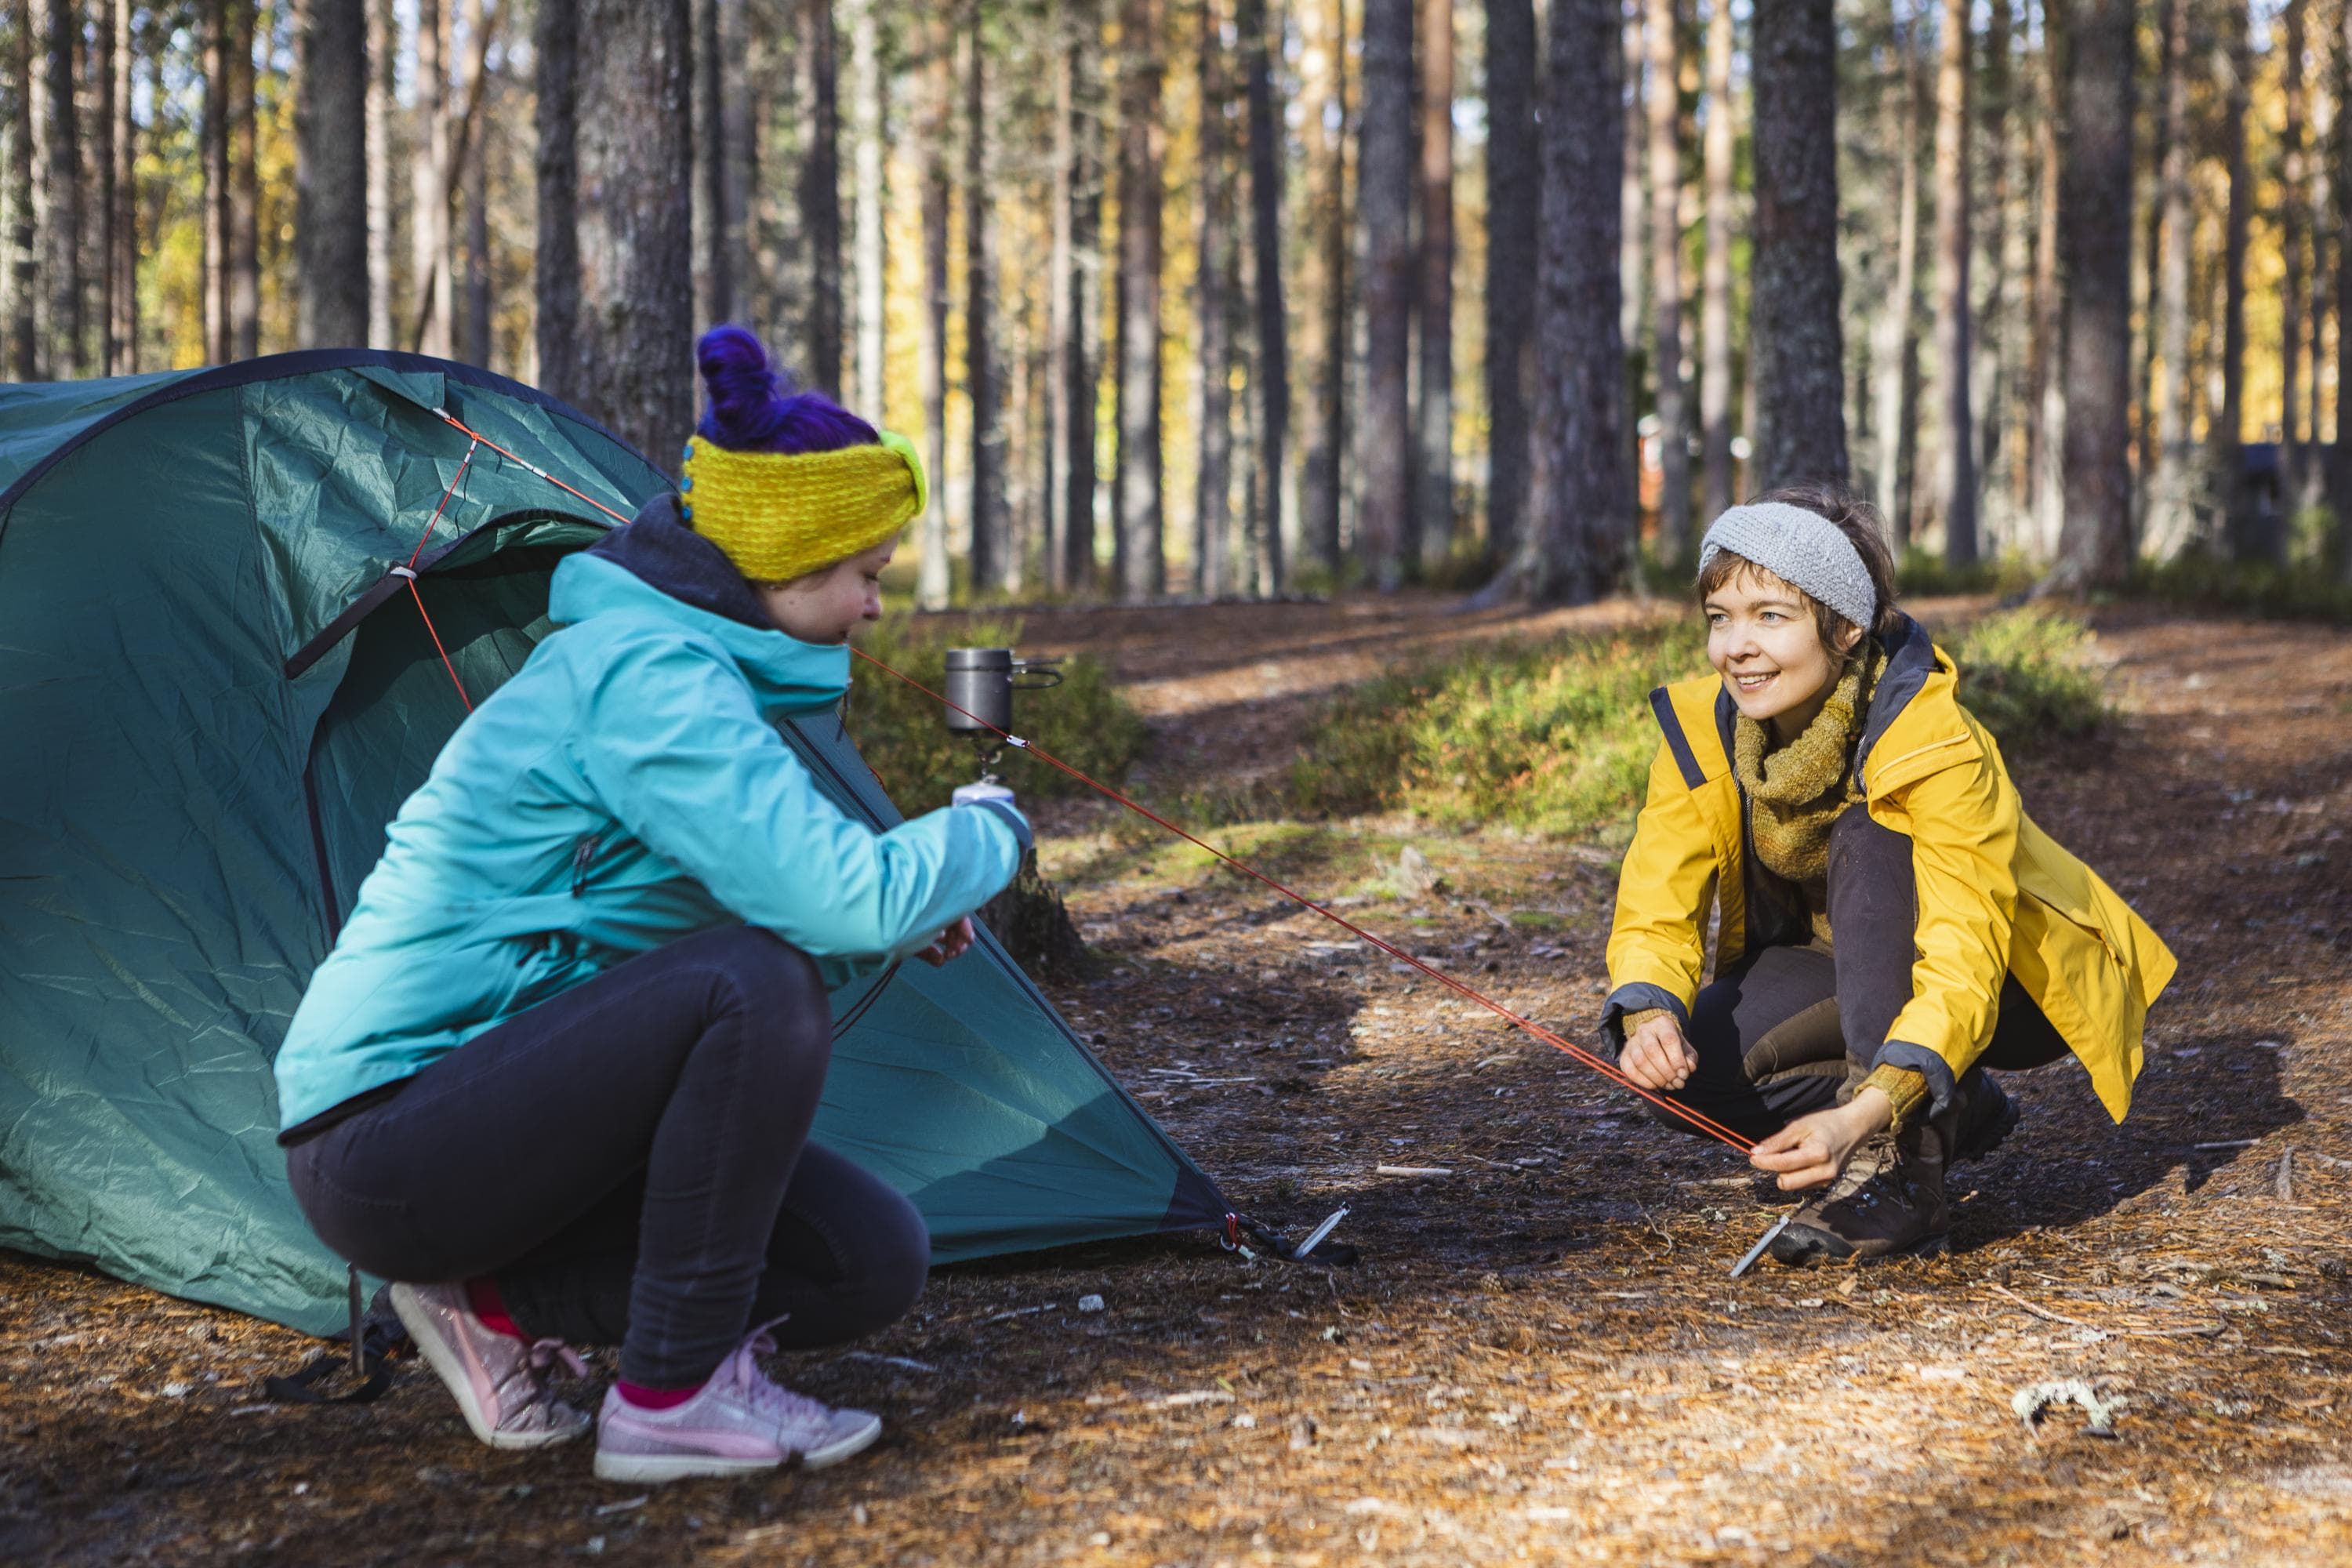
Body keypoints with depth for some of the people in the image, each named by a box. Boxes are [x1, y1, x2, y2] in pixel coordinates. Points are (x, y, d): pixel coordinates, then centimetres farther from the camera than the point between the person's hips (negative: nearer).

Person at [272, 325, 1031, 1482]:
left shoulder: (673, 664, 11)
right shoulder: (645, 678, -20)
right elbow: (843, 895, -30)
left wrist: (901, 928, -1)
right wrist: (986, 834, -10)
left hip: (496, 1112, 9)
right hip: (385, 1129, -9)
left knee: (872, 1262, -1)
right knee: (755, 985, -29)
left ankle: (494, 1303, 6)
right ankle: (674, 1397, -18)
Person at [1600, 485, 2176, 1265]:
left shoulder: (1933, 743, -30)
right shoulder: (1702, 727, -15)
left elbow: (1963, 964, -37)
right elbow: (1656, 909, -17)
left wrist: (1868, 1112, -53)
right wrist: (1650, 1017, -41)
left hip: (2009, 985, -5)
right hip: (1859, 979, 5)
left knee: (1867, 842, -34)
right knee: (1676, 1068, -23)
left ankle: (1903, 1168, -30)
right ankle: (1953, 1115, -1)